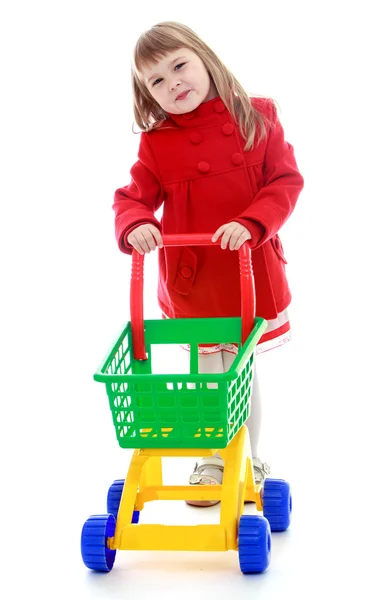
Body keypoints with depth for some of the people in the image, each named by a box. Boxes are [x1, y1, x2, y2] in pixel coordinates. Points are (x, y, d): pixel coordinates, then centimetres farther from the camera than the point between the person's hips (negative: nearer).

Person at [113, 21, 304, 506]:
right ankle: (211, 463, 32)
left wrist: (250, 223, -23)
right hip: (191, 281, 1)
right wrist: (135, 224, -30)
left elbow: (286, 181, -7)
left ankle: (249, 462, 32)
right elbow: (133, 196, -6)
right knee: (206, 374, 13)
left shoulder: (257, 117, -4)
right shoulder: (156, 143, -4)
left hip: (251, 275, 0)